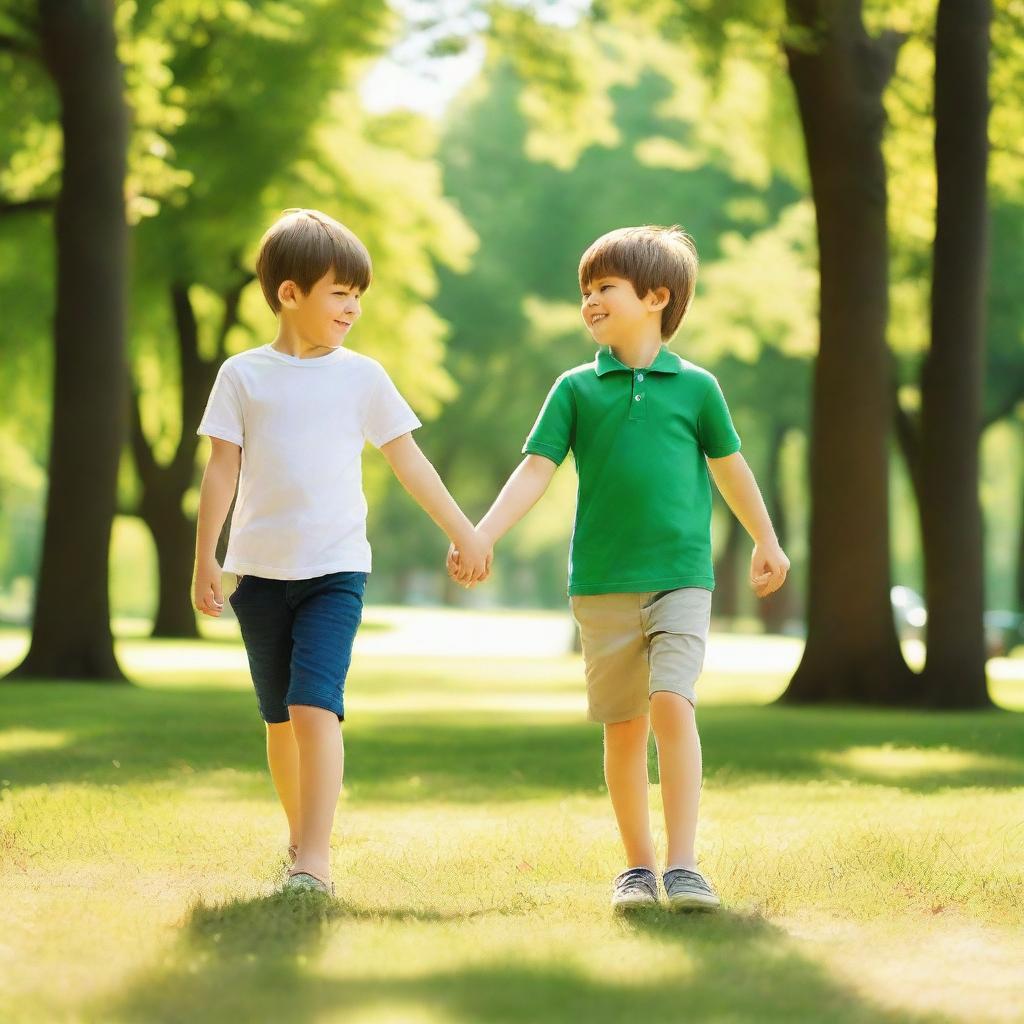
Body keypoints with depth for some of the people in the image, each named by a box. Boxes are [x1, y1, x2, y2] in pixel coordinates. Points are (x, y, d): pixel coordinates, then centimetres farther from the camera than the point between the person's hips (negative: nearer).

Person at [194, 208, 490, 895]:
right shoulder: (243, 375, 3)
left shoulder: (362, 377, 4)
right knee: (279, 717, 11)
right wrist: (205, 561, 1)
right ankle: (300, 835, 28)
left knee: (315, 707, -16)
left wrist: (465, 533, 11)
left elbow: (409, 462, 10)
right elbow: (222, 472, 4)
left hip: (335, 569, -1)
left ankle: (314, 860, -18)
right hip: (260, 572, 1)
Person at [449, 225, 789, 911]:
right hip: (603, 584, 2)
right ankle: (638, 866, 19)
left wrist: (766, 542, 28)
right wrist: (479, 538, -13)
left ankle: (683, 866, -16)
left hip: (681, 578, -1)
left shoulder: (696, 386, 4)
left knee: (673, 705, -17)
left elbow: (730, 467, 17)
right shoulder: (576, 388, 5)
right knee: (623, 726, 7)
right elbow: (536, 470, -1)